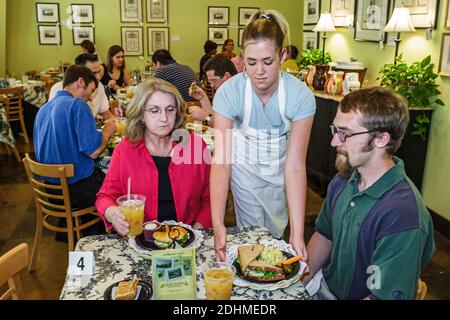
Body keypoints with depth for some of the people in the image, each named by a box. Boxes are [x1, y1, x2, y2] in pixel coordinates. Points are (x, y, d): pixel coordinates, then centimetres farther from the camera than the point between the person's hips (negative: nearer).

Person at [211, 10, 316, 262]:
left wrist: (298, 233, -36)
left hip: (281, 168, 1)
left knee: (276, 234, 18)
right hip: (245, 167, -1)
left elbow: (294, 167, -29)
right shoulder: (229, 92, -28)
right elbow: (221, 162, -31)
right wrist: (218, 224, -41)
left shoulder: (301, 95, -27)